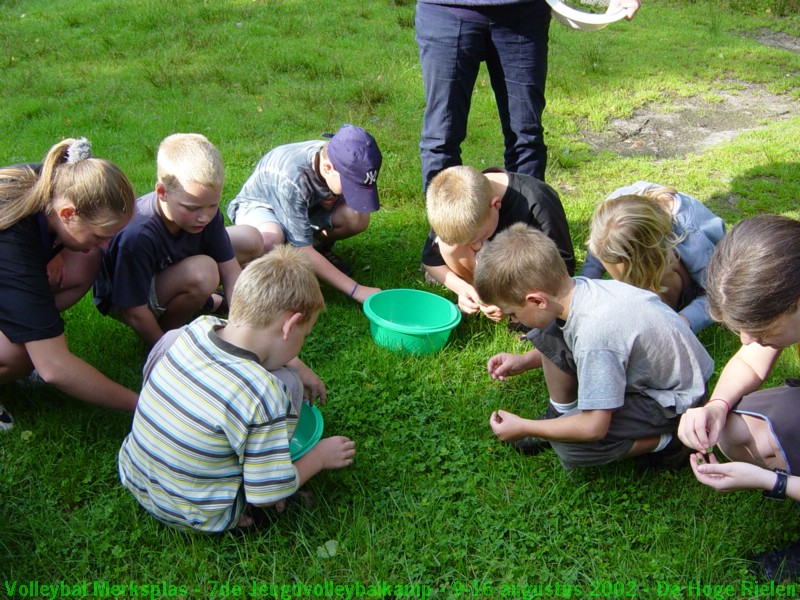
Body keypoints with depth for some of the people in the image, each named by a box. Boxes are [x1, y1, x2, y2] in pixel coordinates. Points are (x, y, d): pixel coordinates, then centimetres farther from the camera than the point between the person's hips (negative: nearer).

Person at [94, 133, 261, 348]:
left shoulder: (207, 211, -20)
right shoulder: (137, 236, -38)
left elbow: (231, 271, -16)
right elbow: (135, 312, -30)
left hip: (168, 272, 7)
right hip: (122, 300, -7)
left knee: (251, 239, -4)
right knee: (202, 271, -35)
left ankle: (203, 300, 12)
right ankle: (169, 330, -9)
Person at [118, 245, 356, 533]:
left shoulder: (198, 327, -14)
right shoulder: (265, 395, -31)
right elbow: (267, 494, -21)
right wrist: (320, 456, -4)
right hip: (197, 517, -5)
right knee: (288, 380, -6)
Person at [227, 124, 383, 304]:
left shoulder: (341, 158, -25)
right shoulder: (292, 180, -40)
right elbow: (303, 252, -36)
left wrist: (334, 199, -30)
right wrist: (355, 290, -38)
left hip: (308, 203, 5)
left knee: (359, 219, -24)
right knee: (270, 242, -41)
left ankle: (320, 246, 6)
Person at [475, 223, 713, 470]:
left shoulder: (593, 336, -38)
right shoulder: (574, 288, -14)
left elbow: (595, 428, -30)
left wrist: (523, 428, -19)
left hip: (675, 397, -8)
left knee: (570, 447, -22)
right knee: (548, 338, -2)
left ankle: (667, 441, -4)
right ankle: (563, 414, 12)